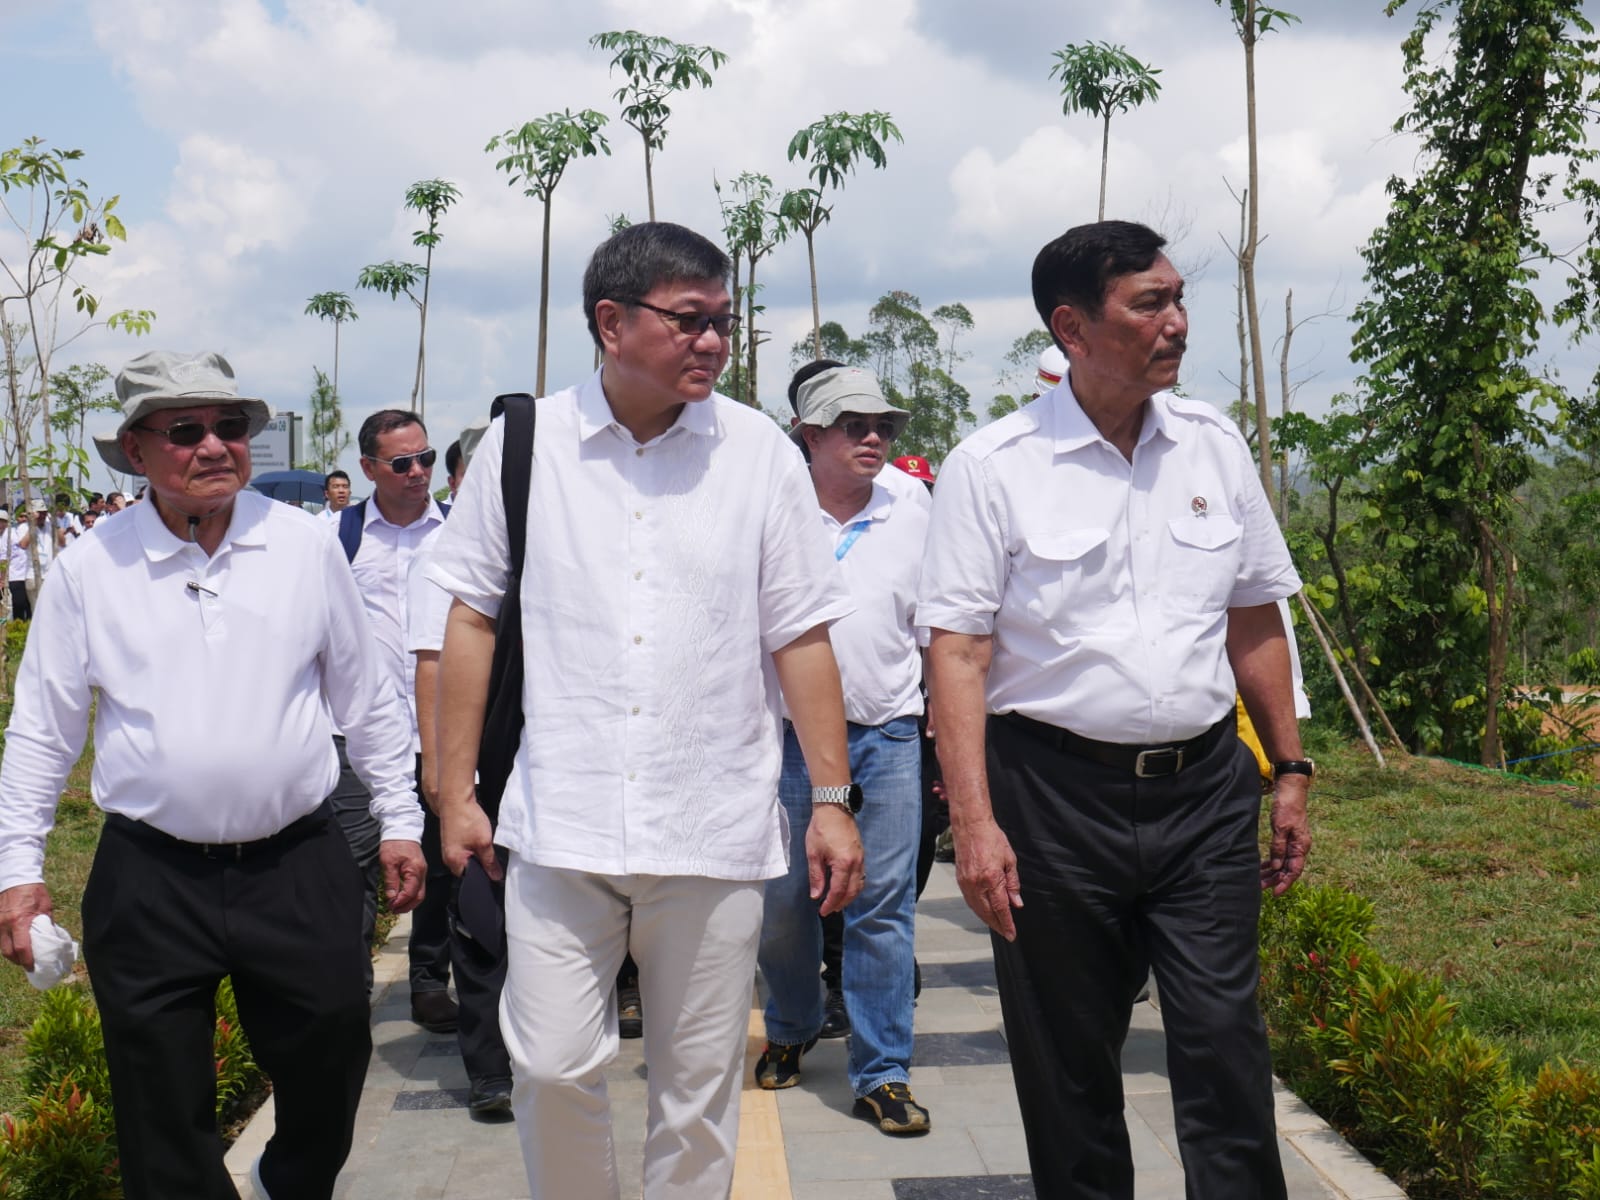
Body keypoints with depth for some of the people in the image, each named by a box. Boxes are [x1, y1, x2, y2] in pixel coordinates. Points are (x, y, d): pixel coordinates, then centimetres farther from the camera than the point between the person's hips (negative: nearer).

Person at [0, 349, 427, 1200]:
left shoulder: (306, 548, 2)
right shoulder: (89, 569, 0)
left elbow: (367, 699, 10)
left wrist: (400, 821, 10)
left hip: (298, 867, 1)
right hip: (149, 881, -1)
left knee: (328, 1067, 10)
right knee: (162, 1110, 5)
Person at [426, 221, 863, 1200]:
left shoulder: (761, 452, 3)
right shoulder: (523, 444, 3)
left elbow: (802, 638, 4)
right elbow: (473, 619, 7)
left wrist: (834, 800, 1)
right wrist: (455, 791, 5)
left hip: (715, 829, 0)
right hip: (560, 824, 0)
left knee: (701, 1084, 9)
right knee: (552, 1066, -1)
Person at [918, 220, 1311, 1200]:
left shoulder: (1215, 446, 8)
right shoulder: (992, 467, -5)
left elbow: (1255, 622, 15)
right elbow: (957, 650, -9)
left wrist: (1292, 770, 13)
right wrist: (975, 821, -15)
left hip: (1205, 788, 3)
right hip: (1055, 791, -2)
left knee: (1224, 1039, -2)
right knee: (1067, 1066, 8)